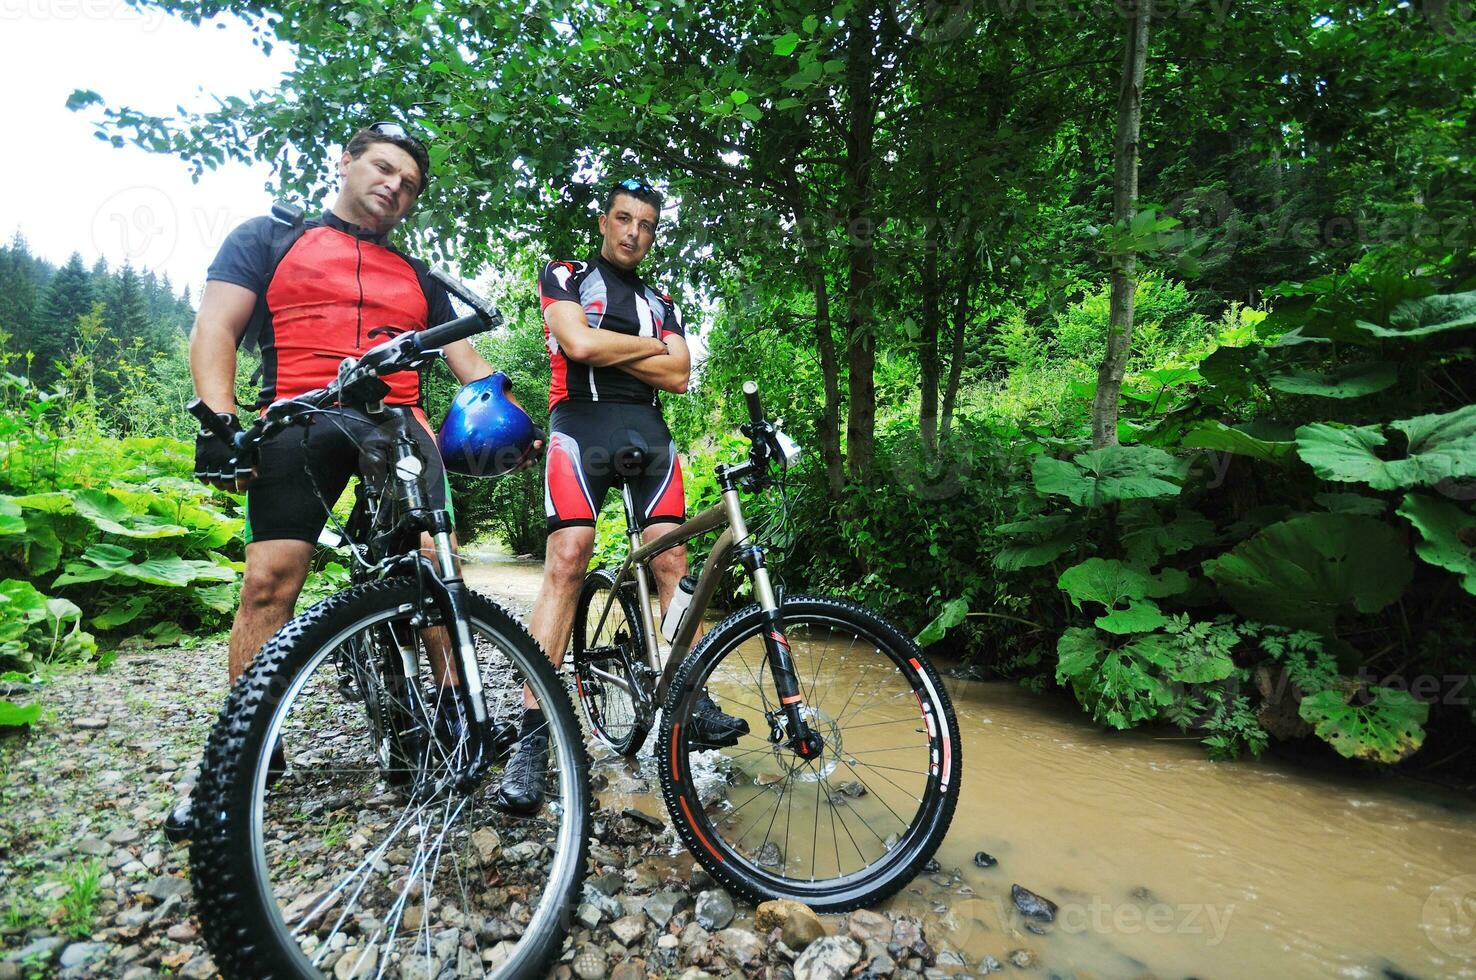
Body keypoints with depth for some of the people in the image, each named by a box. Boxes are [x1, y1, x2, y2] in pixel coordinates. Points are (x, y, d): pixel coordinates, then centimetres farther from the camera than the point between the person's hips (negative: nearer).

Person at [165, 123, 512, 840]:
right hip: (300, 423, -1)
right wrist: (219, 421, -9)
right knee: (269, 579, -10)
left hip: (398, 426, 2)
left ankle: (457, 714, -5)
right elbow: (215, 329, 8)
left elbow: (467, 360, 19)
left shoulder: (419, 279, 27)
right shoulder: (268, 239, 20)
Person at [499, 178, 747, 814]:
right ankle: (534, 733, -13)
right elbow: (580, 343, -7)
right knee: (567, 561, -17)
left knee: (672, 562, -6)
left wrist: (609, 350, 1)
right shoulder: (565, 276, 14)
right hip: (582, 425, -4)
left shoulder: (662, 303, 25)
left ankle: (693, 702, 2)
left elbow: (678, 377, 9)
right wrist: (649, 346, 5)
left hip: (648, 433, 4)